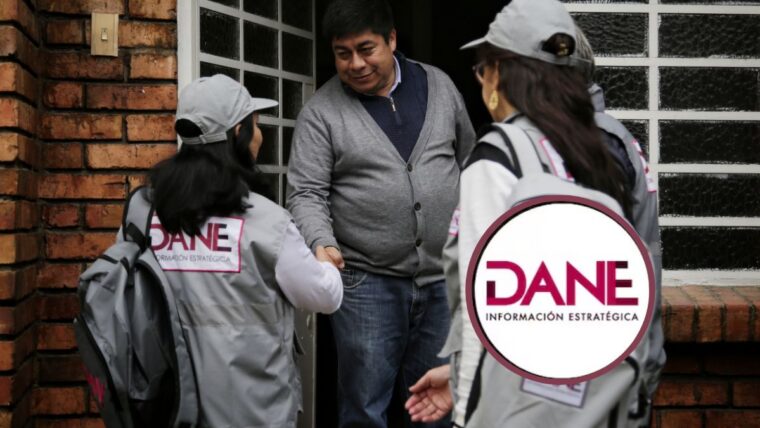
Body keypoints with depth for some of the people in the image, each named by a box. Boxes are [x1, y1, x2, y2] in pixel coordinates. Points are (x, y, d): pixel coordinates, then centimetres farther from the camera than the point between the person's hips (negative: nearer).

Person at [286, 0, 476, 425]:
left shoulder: (439, 85, 6)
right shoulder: (321, 112, -4)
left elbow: (469, 162, 14)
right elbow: (306, 194, -7)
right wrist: (322, 243, -26)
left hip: (444, 278, 3)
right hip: (366, 282, -3)